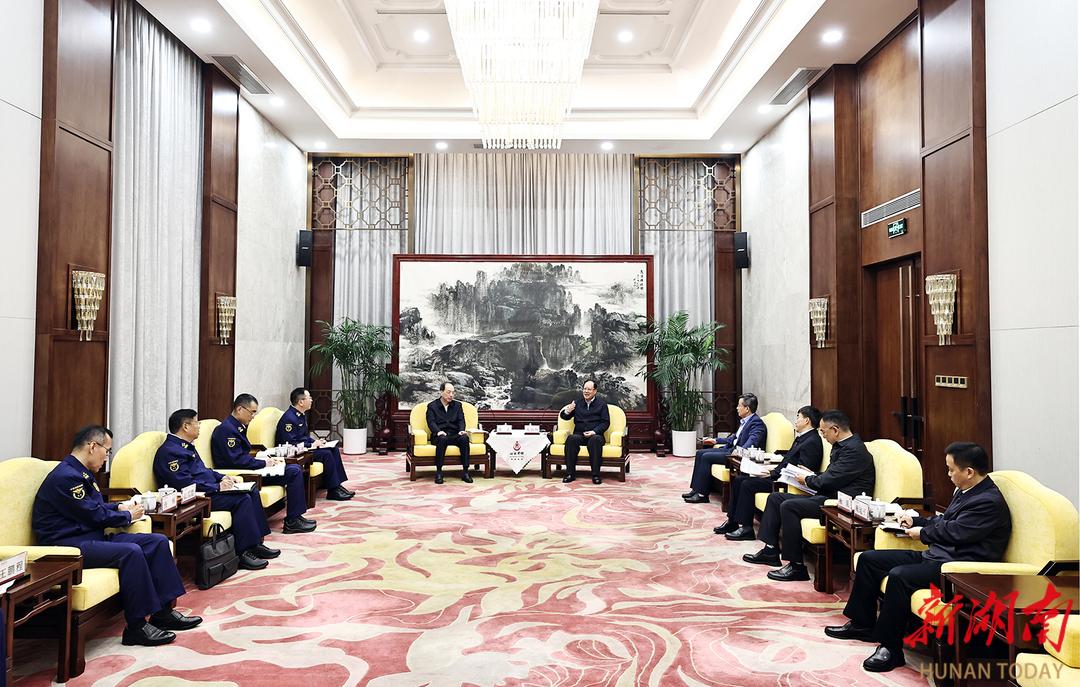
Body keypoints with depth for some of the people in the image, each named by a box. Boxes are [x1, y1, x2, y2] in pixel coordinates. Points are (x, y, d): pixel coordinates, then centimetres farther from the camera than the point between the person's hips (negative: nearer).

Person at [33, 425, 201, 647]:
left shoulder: (81, 473, 18)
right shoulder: (66, 476, -17)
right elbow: (94, 516, -15)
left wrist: (120, 507, 10)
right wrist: (128, 516, 0)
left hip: (92, 536, 11)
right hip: (67, 544, -10)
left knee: (158, 541, -3)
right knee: (131, 551, -32)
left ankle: (163, 612, -1)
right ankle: (137, 627, -23)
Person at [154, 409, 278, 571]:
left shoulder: (186, 446, 18)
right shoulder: (170, 451, -16)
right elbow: (185, 483, -24)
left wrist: (224, 478, 9)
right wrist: (217, 487, -20)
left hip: (209, 489, 11)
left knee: (252, 491, 4)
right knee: (242, 499, -23)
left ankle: (256, 543, 4)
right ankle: (243, 552, -18)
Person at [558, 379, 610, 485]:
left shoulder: (602, 403, 9)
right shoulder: (577, 402, 16)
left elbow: (606, 422, 3)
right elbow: (564, 417, 11)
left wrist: (594, 432, -14)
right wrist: (567, 412, -14)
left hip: (595, 435, -2)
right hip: (579, 434, 2)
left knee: (595, 440, -37)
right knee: (571, 438, -32)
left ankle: (596, 474, -32)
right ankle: (570, 473, -28)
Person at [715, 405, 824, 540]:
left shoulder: (812, 442, -15)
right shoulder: (801, 437, 17)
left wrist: (772, 474, -18)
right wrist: (771, 471, 2)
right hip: (778, 475, 10)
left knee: (747, 484, -21)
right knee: (738, 480, 3)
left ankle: (746, 528, -14)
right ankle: (732, 522, 6)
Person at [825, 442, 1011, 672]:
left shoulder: (989, 501, -17)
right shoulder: (965, 491, 13)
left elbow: (953, 532, -20)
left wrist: (922, 533, -5)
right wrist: (915, 521, 12)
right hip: (935, 555, 11)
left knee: (899, 575, -33)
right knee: (868, 558, 7)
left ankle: (890, 648, -21)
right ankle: (862, 624, 18)